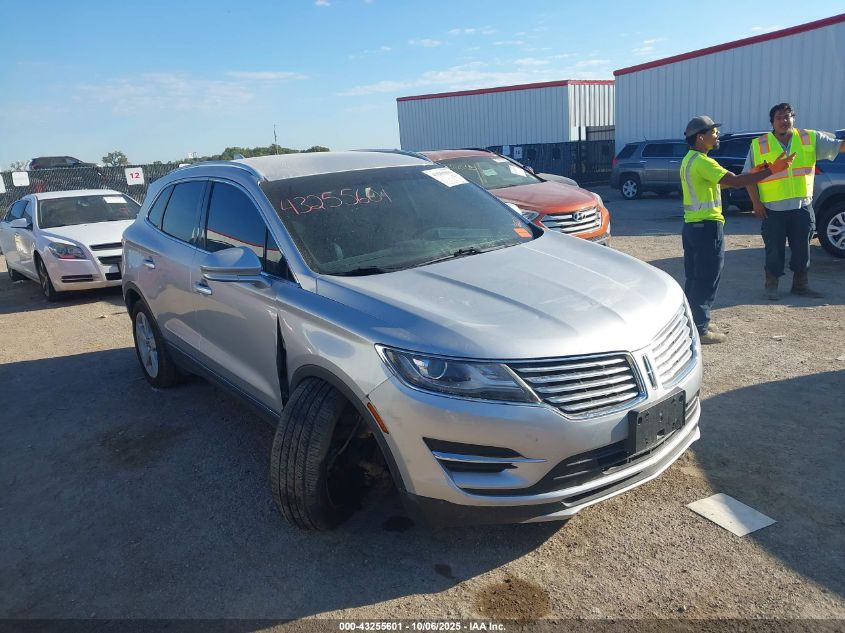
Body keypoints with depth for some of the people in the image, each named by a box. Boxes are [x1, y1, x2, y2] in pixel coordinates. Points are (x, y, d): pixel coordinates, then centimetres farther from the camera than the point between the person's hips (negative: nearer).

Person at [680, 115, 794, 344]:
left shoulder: (689, 160, 16)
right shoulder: (702, 162, -16)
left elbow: (726, 181, 19)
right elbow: (734, 181, -23)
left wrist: (754, 173, 14)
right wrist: (771, 171, -19)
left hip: (691, 224, 10)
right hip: (707, 225, -10)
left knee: (694, 278, 15)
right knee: (707, 280, -4)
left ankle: (694, 322, 23)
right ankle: (701, 330, 1)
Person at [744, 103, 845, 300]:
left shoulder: (810, 139, 3)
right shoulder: (758, 145, -2)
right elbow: (749, 176, -1)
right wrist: (756, 202, -7)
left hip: (802, 207, 3)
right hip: (773, 210, -2)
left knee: (802, 248, 11)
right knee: (774, 250, 3)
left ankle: (801, 284, 25)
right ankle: (771, 286, 18)